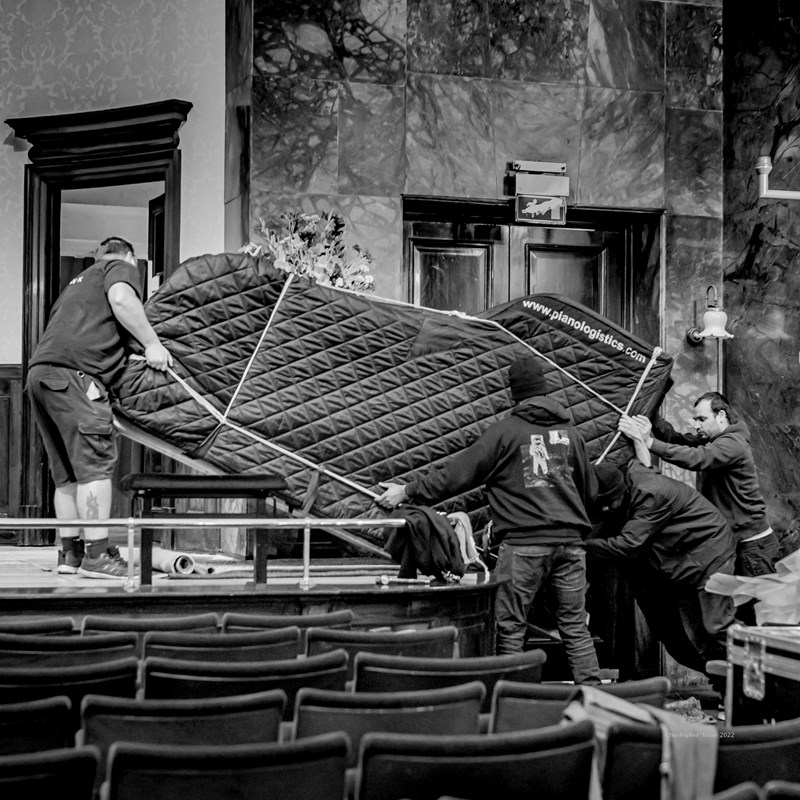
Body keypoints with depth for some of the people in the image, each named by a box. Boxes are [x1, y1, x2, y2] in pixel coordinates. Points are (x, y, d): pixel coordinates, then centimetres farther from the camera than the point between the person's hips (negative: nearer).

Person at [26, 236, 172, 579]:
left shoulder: (79, 280, 35)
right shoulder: (121, 267, 11)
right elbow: (121, 299, -11)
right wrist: (152, 343, -9)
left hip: (39, 369, 9)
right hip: (73, 371, -9)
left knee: (67, 473, 11)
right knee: (96, 463, -9)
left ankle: (70, 552, 12)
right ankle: (97, 554, -13)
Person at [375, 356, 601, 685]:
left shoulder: (505, 430, -2)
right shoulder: (570, 432, 11)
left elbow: (457, 472, -1)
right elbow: (590, 490, 21)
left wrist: (408, 491, 7)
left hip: (524, 543, -4)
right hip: (570, 539, 4)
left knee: (510, 627, 3)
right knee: (574, 626, 9)